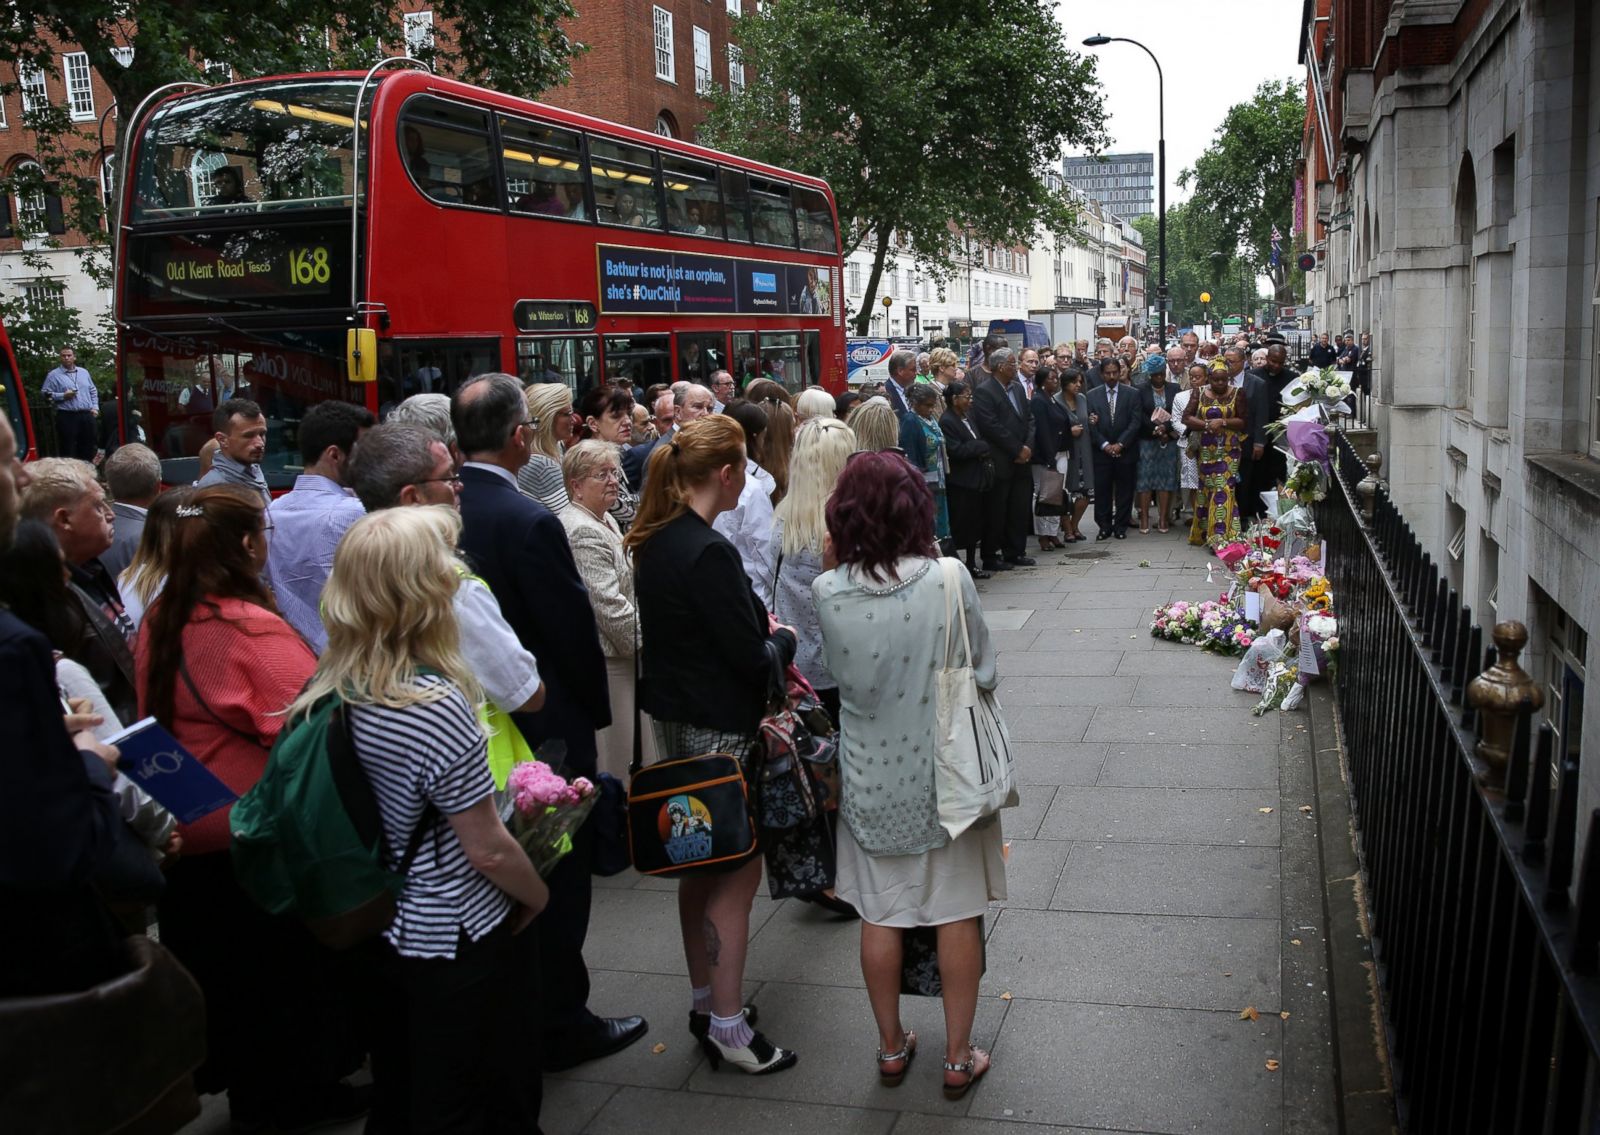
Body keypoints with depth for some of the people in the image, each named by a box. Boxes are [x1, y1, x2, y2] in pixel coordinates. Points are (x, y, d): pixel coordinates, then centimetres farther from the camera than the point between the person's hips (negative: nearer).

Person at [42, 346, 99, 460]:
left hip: (87, 415, 4)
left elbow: (93, 391, 20)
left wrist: (95, 407, 8)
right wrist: (63, 396, -14)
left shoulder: (84, 372, 15)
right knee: (68, 449, -4)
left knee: (88, 447, 9)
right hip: (67, 416, -4)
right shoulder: (53, 375, 1)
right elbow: (46, 394, -3)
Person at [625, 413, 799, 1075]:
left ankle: (704, 1002, 31)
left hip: (674, 720, 10)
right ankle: (728, 1028, 11)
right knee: (739, 869, 2)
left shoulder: (654, 541, 5)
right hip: (719, 728, -9)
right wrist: (784, 638, -1)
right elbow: (751, 658, -20)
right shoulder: (707, 552, -23)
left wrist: (761, 633, 7)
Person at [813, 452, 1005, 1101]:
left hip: (869, 777, 2)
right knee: (957, 913, 14)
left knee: (880, 916, 17)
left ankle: (891, 1047, 32)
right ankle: (958, 1057, 26)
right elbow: (983, 674, -10)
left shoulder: (828, 592, -15)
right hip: (944, 772, -1)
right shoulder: (947, 580, -18)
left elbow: (833, 675, 0)